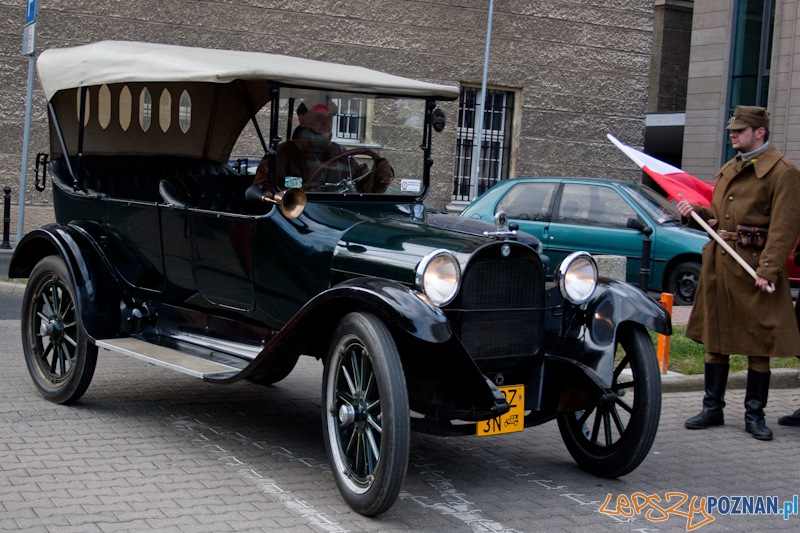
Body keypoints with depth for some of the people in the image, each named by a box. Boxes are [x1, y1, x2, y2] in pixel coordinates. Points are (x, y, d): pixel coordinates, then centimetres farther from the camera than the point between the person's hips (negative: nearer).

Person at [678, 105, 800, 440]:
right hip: (718, 262, 7)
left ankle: (754, 415, 12)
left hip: (753, 266, -7)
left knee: (758, 342, 2)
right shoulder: (728, 169, 16)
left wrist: (768, 269, -22)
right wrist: (695, 214, 4)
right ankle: (713, 409, 20)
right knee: (715, 338, 11)